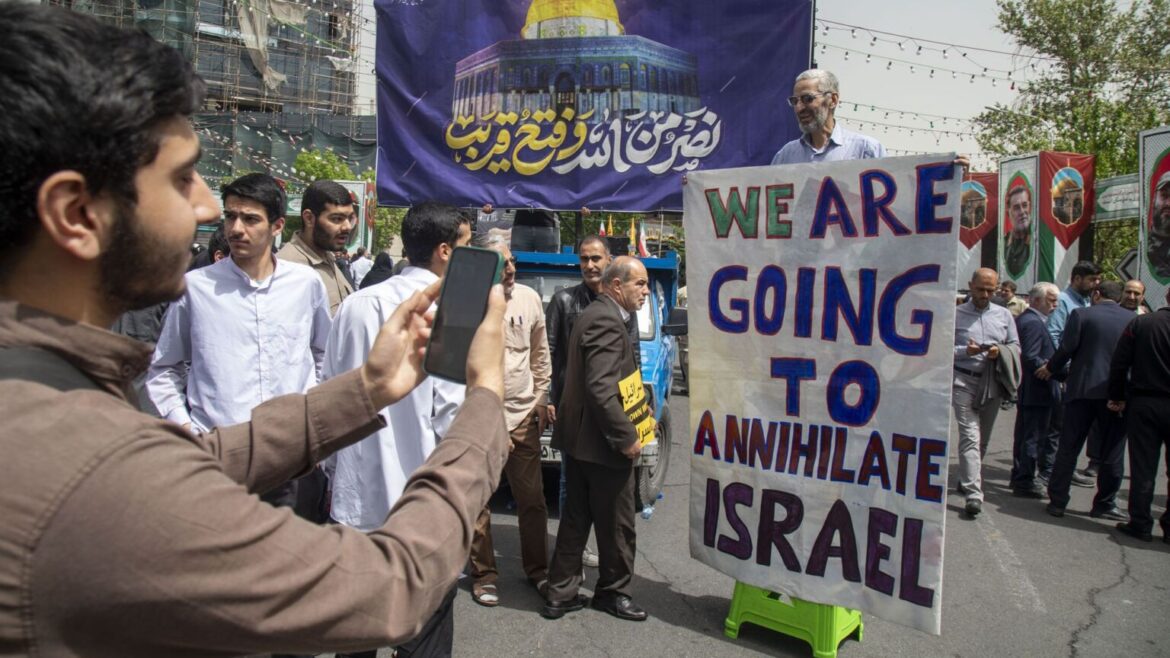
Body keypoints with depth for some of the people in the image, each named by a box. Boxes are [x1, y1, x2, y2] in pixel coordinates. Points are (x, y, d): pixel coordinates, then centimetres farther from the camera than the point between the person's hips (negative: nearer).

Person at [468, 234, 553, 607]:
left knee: (532, 499, 13)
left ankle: (537, 568, 30)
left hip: (523, 416, 4)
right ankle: (484, 575, 24)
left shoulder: (529, 299, 2)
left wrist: (541, 400, 10)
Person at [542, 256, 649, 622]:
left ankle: (560, 593, 25)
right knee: (617, 525, 8)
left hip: (578, 438, 10)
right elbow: (600, 390, -27)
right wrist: (627, 437, -21)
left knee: (577, 519, 17)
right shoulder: (607, 321, -20)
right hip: (601, 444, -10)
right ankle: (613, 592, 25)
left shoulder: (594, 315, 13)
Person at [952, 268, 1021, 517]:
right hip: (964, 381, -4)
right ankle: (973, 494, -15)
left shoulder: (1004, 315, 12)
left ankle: (966, 481, 30)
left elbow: (1016, 346, 12)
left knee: (983, 439, 12)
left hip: (993, 383, 4)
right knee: (970, 437, -12)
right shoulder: (955, 314, -1)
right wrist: (965, 351, -19)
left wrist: (1000, 351, -9)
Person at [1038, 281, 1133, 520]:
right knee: (1112, 452, 10)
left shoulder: (1081, 314, -4)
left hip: (1082, 389, -1)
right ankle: (1105, 504, 16)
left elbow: (1067, 348, -9)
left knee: (1068, 448, 7)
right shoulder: (1133, 319, 3)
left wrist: (1050, 369, 7)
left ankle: (1057, 501, 10)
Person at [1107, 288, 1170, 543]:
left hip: (1143, 404, 0)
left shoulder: (1140, 323, -5)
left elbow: (1119, 364, -5)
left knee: (1143, 469, 6)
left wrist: (1117, 397, 4)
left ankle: (1140, 524, 10)